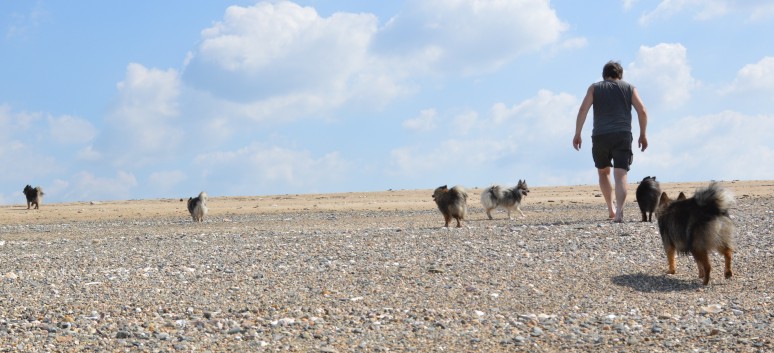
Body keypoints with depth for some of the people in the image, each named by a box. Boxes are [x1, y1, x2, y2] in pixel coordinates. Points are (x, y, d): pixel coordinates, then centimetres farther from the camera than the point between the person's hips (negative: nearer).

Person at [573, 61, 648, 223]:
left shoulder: (595, 88, 13)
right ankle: (619, 212, -22)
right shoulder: (629, 88, 14)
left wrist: (577, 134, 2)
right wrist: (643, 135, 13)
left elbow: (583, 109, 0)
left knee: (603, 172, 21)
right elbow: (642, 112, 5)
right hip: (623, 136, 0)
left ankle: (611, 209, 19)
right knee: (621, 175, -6)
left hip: (600, 136, 1)